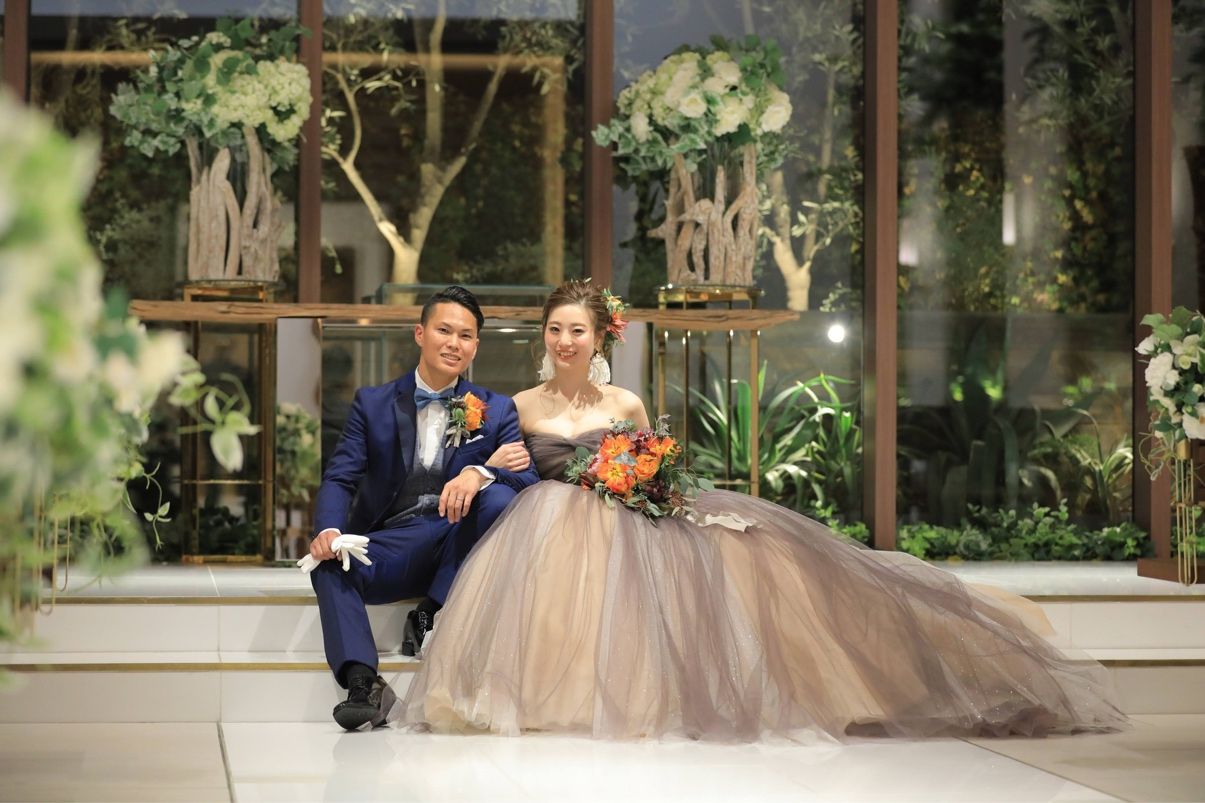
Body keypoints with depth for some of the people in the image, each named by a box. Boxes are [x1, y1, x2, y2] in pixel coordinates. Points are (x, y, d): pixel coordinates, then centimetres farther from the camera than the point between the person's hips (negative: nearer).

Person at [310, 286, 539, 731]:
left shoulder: (497, 410, 10)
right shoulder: (373, 404, 10)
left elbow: (528, 480, -4)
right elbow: (339, 478, 0)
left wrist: (481, 472, -28)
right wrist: (328, 529, -23)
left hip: (460, 543, 0)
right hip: (392, 548, 0)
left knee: (500, 499, -29)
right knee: (328, 562, -29)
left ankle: (433, 613, -18)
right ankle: (363, 684, -40)